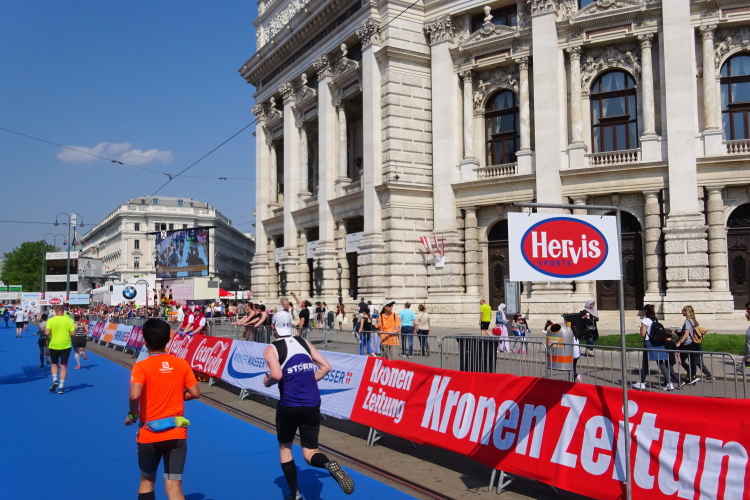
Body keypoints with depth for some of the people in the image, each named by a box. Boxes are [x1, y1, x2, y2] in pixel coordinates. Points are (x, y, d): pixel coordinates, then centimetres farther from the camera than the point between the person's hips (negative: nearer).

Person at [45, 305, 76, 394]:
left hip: (53, 346, 0)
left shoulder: (50, 320, -7)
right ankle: (61, 386, 3)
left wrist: (45, 330, 7)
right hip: (65, 346, 0)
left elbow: (47, 333, -16)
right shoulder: (69, 320, -5)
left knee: (54, 364, 20)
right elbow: (72, 333, -8)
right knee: (63, 366, 6)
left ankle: (54, 380, 3)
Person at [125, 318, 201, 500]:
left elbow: (134, 395, -24)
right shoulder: (182, 364, 0)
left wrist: (132, 415, -6)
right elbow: (195, 393, 3)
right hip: (177, 433, 2)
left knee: (147, 480, 22)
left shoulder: (141, 366, -10)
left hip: (149, 435, -1)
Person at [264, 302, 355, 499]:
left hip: (288, 406, -3)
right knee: (310, 452, 9)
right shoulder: (304, 342, 11)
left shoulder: (271, 349, -3)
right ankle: (330, 465, -24)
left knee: (285, 447, 23)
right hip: (312, 405, 3)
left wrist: (267, 382, 1)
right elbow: (326, 367, 10)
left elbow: (277, 375, -20)